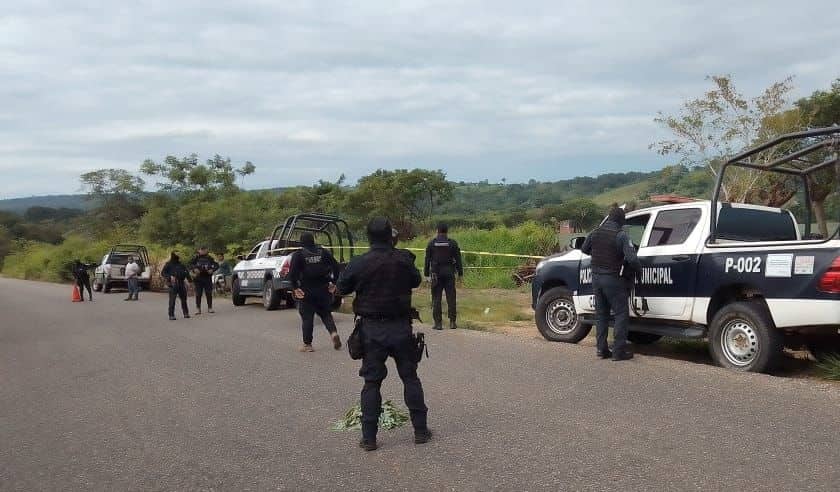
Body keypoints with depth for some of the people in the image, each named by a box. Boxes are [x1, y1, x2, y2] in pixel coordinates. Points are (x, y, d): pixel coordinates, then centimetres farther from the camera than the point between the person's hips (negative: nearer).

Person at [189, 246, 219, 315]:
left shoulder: (209, 258, 6)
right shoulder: (196, 258, 4)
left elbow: (216, 265, 7)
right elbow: (190, 265, 3)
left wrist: (212, 270, -10)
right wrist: (194, 269, -15)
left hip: (207, 278, 1)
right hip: (198, 278, -1)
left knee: (209, 293, 2)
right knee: (198, 294, 0)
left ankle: (210, 308, 11)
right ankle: (198, 309, 6)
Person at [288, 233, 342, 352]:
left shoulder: (298, 254, -4)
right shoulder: (323, 252, 5)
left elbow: (292, 272, -14)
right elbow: (335, 266, 0)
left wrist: (295, 288, -7)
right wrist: (333, 283, 6)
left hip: (306, 291, -3)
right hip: (323, 289, 3)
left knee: (307, 317, 6)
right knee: (326, 314, 16)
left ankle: (307, 344, 9)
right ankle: (333, 332, -8)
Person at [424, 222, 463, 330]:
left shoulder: (432, 243, 2)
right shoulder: (453, 243, 1)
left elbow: (427, 260, 3)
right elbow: (458, 259, 2)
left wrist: (427, 274, 7)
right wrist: (460, 273, 8)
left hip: (436, 273, 0)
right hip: (449, 273, 0)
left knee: (436, 299, 3)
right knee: (451, 298, 5)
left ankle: (438, 323, 1)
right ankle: (452, 322, 4)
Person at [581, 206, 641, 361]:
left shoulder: (595, 233, 4)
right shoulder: (621, 235, -14)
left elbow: (584, 249, 19)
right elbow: (631, 258, -21)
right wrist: (638, 269, -3)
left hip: (596, 277, 6)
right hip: (613, 279, -6)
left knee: (601, 314, 16)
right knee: (621, 314, 3)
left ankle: (602, 349, 17)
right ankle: (619, 351, 0)